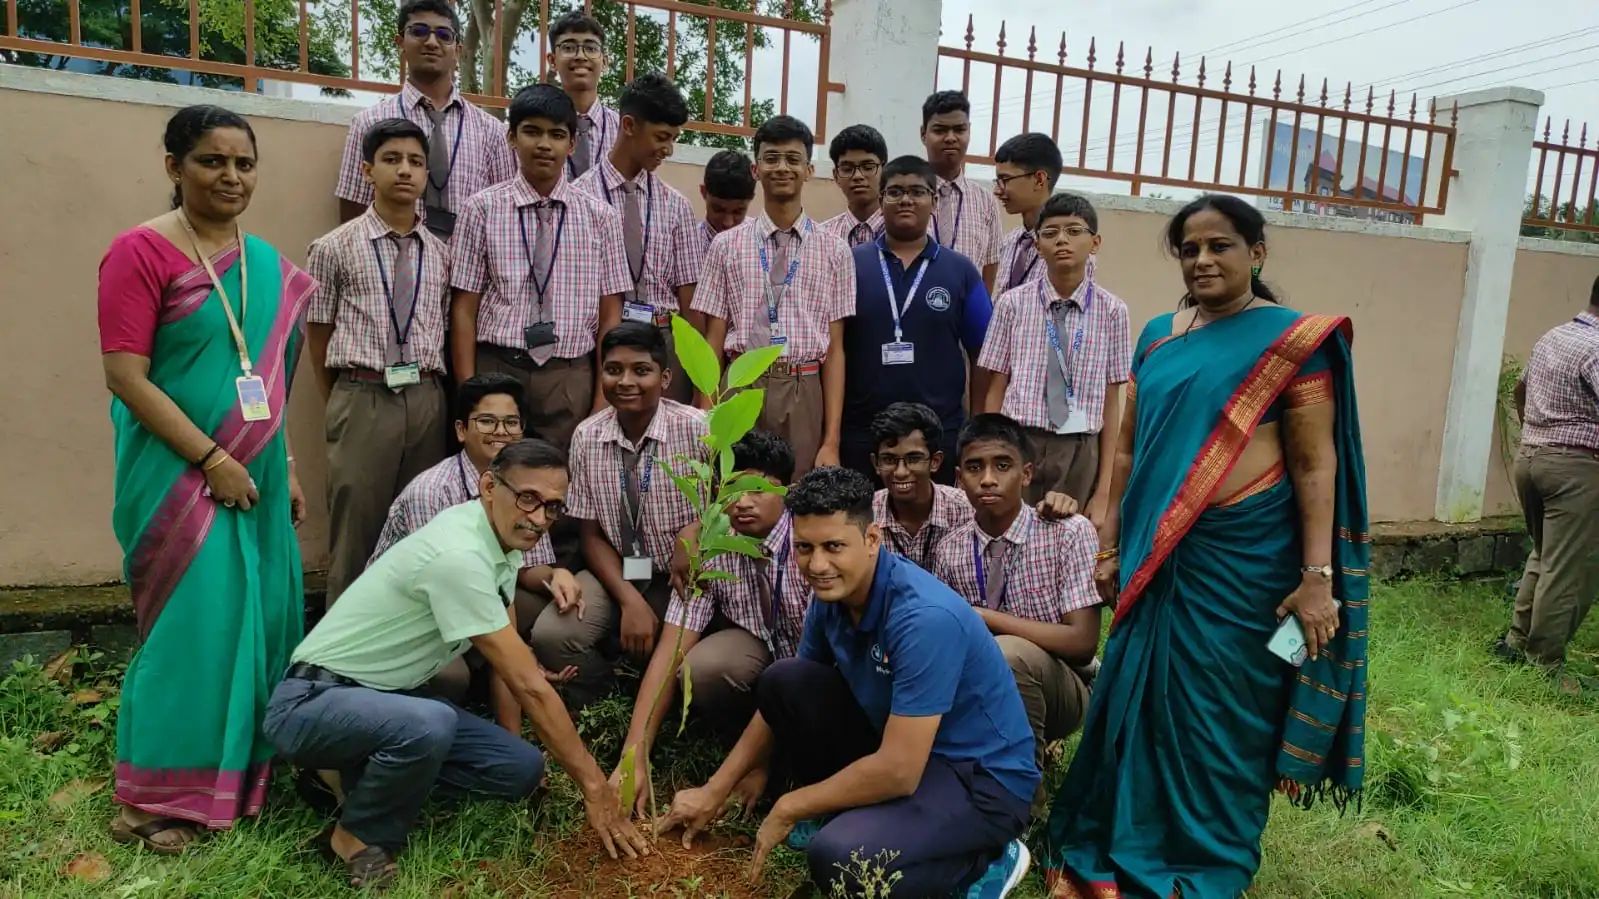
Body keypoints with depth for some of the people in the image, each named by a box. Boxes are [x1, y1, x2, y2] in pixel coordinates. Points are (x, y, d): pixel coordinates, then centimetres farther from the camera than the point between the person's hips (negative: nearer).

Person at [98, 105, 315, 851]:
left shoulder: (267, 264, 10)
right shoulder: (141, 250, -9)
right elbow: (125, 377, -15)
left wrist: (285, 468, 13)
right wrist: (212, 460, -18)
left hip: (254, 475, 6)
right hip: (179, 474, -6)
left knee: (260, 617, 10)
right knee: (191, 624, -2)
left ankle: (241, 769, 27)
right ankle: (156, 798, 15)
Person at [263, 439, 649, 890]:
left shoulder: (502, 535, 0)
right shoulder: (460, 556, -29)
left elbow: (507, 662, 10)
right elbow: (529, 685, -27)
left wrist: (509, 745, 9)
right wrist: (594, 783, -21)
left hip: (385, 698, 8)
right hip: (311, 702, -8)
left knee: (523, 769, -4)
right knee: (430, 725, -39)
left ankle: (372, 776, 8)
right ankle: (360, 835, -9)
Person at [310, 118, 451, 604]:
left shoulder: (442, 253, 8)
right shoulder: (334, 247, 1)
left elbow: (452, 328, 10)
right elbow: (317, 333, 6)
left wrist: (429, 395, 8)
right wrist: (343, 405, 8)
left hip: (426, 400, 3)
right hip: (363, 399, -2)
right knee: (355, 528, 4)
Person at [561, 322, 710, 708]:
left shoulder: (699, 429, -14)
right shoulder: (586, 437, -3)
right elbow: (592, 535, 0)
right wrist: (630, 601, -14)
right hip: (617, 576, 3)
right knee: (550, 635, -21)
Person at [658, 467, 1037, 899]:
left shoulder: (924, 618, -31)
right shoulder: (832, 596, -6)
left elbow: (898, 772, -30)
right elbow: (783, 702, 9)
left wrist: (790, 807, -16)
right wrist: (715, 791, 8)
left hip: (982, 777, -7)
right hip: (900, 744, 7)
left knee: (838, 857, -30)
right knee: (783, 680, -5)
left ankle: (988, 862, -4)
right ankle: (826, 814, 11)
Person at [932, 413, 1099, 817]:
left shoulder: (1069, 534, -15)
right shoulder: (948, 552, -3)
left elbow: (1082, 642, -20)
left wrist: (984, 617, -24)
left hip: (1057, 688, -4)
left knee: (1007, 654, -35)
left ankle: (1026, 804, -13)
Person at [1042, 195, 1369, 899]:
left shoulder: (1290, 340, -6)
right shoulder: (1157, 336, 9)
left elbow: (1315, 465, -9)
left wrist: (1317, 577, -14)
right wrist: (1111, 545, 11)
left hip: (1244, 555, -5)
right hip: (1158, 551, 5)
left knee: (1220, 707, 7)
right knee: (1142, 695, 13)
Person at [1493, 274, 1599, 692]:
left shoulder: (1550, 338, 12)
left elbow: (1521, 388, 27)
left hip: (1529, 457, 9)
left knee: (1543, 557, 20)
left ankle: (1518, 639, 24)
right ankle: (1545, 663, 6)